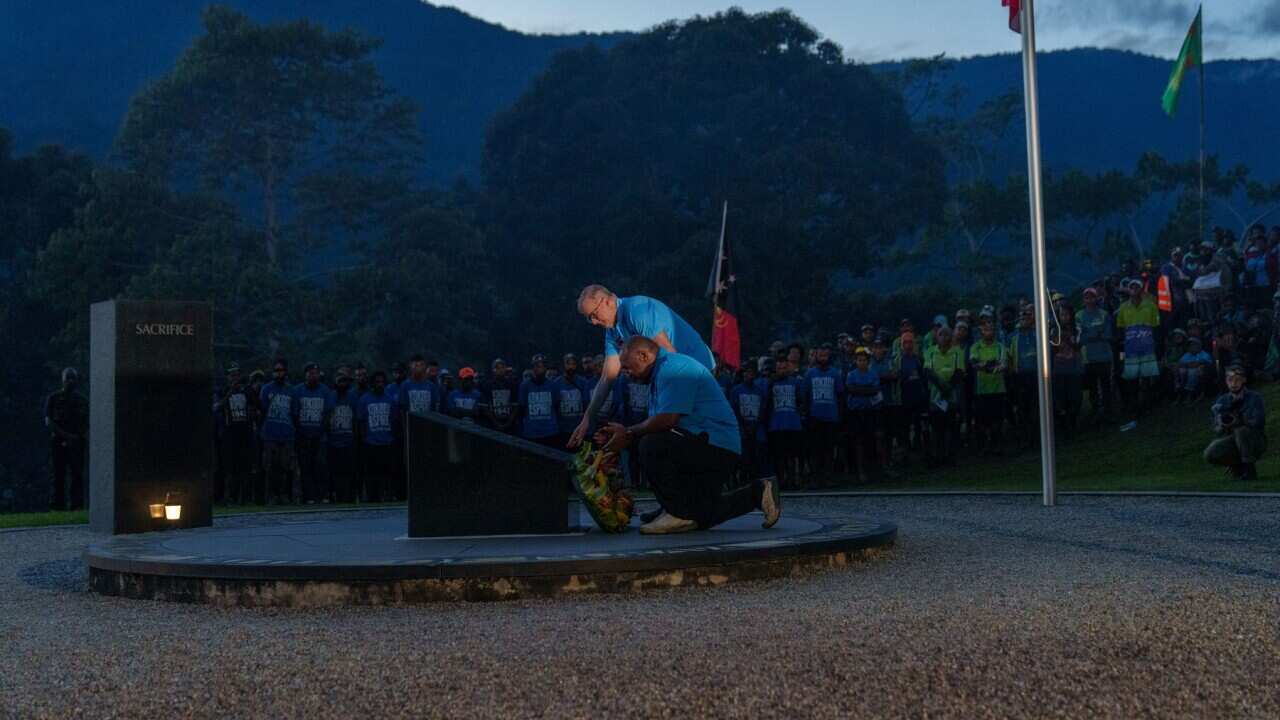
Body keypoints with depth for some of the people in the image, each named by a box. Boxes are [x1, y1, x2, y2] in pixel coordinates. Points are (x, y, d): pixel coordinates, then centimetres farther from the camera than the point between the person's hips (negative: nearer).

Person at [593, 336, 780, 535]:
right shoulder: (661, 373, 20)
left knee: (650, 447, -28)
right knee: (702, 518, 14)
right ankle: (758, 494, 24)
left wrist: (629, 435, -12)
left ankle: (679, 513, -17)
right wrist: (623, 432, 1)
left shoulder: (673, 368, -14)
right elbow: (656, 425, 15)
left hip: (718, 449, -11)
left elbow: (666, 420, -25)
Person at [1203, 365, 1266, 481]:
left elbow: (1258, 422, -21)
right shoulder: (1221, 401, 4)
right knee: (1210, 454, -23)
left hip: (1255, 443, -3)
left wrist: (1237, 422, -36)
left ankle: (1250, 470, -19)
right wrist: (1222, 427, -24)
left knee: (1241, 430, -35)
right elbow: (1217, 429, 0)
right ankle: (1238, 466, 5)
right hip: (1233, 441, 3)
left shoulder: (1255, 398, -7)